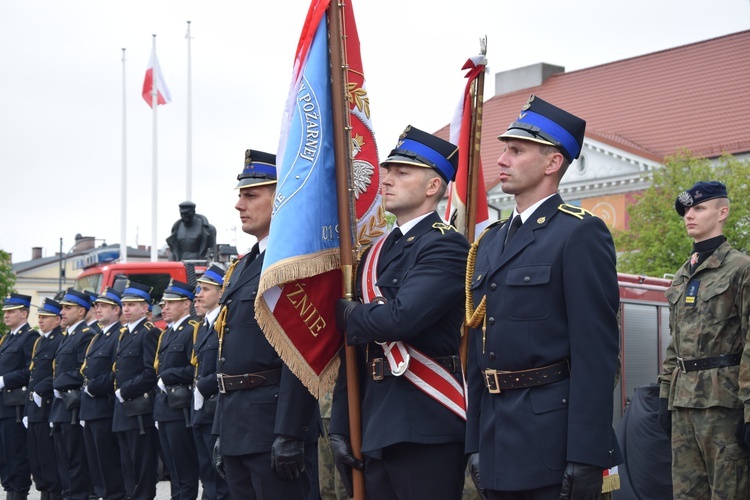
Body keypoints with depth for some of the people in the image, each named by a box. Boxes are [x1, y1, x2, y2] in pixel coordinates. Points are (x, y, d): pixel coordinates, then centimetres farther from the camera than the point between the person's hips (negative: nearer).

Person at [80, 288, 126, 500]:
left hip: (106, 409, -10)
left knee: (110, 465, -6)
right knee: (96, 466, 12)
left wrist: (94, 387, -15)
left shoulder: (120, 336, -12)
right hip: (90, 410, 10)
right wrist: (86, 391, 13)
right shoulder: (97, 338, 20)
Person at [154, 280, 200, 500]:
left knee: (184, 465, -5)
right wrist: (160, 384, 8)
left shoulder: (193, 330, -10)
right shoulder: (166, 335, 19)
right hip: (164, 407, 9)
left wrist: (167, 377, -17)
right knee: (171, 464, 13)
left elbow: (195, 368, -21)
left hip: (180, 408, -9)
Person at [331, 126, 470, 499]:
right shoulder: (375, 254, 15)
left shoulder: (446, 246, -10)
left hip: (426, 429, -7)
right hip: (374, 428, 8)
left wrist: (345, 313, -4)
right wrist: (340, 426, 12)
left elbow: (400, 318, -25)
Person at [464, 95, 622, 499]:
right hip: (498, 443, 7)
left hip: (553, 438, -7)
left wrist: (586, 457, -19)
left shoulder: (581, 233, -8)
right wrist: (475, 442, 12)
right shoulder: (489, 242, 14)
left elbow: (596, 350, -15)